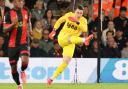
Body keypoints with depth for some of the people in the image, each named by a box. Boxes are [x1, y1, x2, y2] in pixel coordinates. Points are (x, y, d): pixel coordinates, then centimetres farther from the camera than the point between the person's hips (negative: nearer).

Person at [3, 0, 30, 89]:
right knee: (13, 67, 5)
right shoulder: (9, 14, -5)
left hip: (23, 42, 1)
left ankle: (23, 71, 11)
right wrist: (13, 24, -24)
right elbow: (5, 30, -8)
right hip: (12, 44, -1)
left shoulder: (26, 12, 5)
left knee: (25, 61, -24)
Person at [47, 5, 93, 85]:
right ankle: (84, 40, -68)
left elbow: (85, 29, -24)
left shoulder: (83, 20, -3)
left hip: (71, 44, 1)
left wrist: (77, 22, -34)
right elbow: (59, 21, 17)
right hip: (62, 38, -1)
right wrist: (54, 30, 10)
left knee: (66, 61, -9)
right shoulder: (69, 15, 0)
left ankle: (52, 78, -1)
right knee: (70, 38, -37)